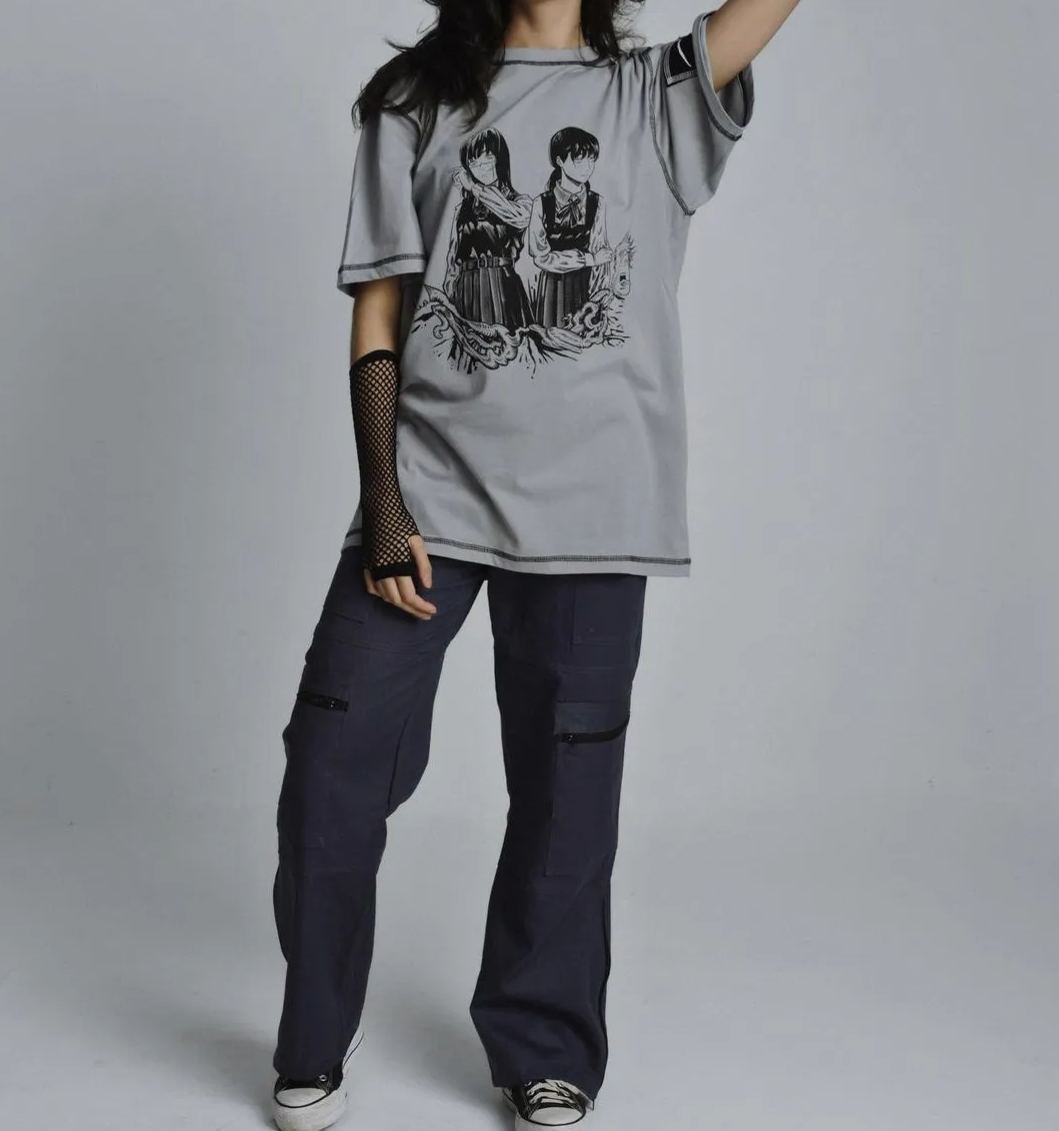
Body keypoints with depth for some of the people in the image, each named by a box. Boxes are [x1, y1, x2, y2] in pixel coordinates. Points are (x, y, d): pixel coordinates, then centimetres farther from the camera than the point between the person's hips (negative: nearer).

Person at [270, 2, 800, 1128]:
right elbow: (377, 320, 5)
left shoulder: (658, 96, 12)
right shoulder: (415, 102, 11)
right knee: (335, 762, -4)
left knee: (566, 791, 3)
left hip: (588, 513, 0)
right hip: (429, 487, 0)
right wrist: (384, 508, -4)